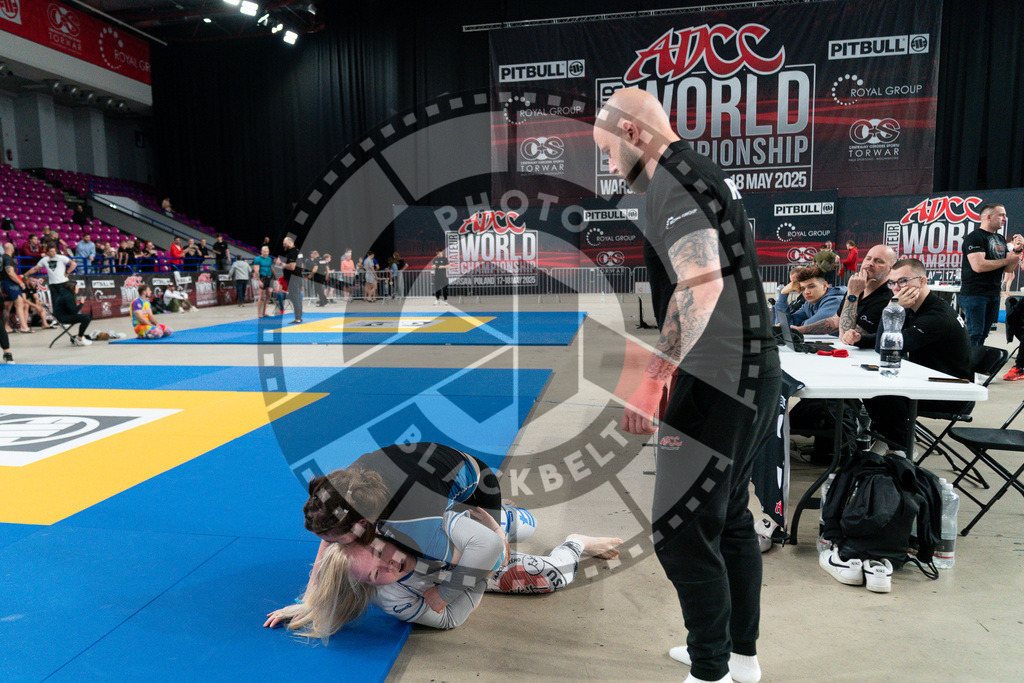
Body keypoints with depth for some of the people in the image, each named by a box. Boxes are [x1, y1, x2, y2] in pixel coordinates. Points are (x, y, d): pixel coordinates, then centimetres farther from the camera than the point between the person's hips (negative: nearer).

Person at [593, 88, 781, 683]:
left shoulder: (671, 181, -13)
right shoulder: (704, 173, 19)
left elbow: (704, 283, -28)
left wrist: (654, 378, -28)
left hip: (718, 383, -11)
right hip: (754, 373, 11)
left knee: (683, 530, -1)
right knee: (730, 517, 20)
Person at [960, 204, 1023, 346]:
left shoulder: (1001, 239, 18)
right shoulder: (975, 237, -9)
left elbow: (1009, 269, 17)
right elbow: (978, 266, -21)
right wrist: (1006, 260, -9)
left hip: (994, 294, 8)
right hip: (974, 293, -8)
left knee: (983, 334, 10)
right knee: (974, 334, -10)